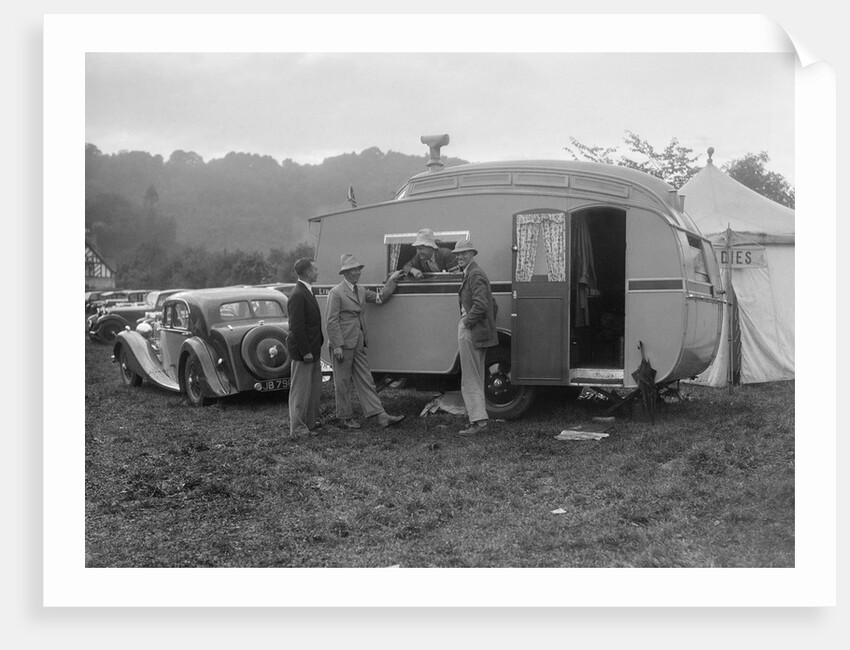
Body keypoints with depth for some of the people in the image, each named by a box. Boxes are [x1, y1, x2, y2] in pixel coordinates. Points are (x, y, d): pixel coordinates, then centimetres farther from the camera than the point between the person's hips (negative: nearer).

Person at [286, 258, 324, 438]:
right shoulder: (297, 295, -19)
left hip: (312, 350, 10)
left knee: (314, 389, 17)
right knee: (300, 390, 0)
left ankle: (311, 422, 29)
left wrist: (315, 347, 16)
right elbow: (296, 326, -22)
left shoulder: (307, 292, 13)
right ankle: (297, 428, 9)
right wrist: (306, 351, -21)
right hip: (302, 351, -10)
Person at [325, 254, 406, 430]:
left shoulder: (361, 291, 14)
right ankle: (346, 418, 16)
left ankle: (380, 416, 4)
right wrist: (337, 346, -17)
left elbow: (380, 298, 20)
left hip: (358, 345, 7)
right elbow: (331, 322, -13)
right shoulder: (336, 293, -10)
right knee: (343, 383, 5)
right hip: (342, 346, -7)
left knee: (366, 381, 6)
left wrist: (392, 281, 11)